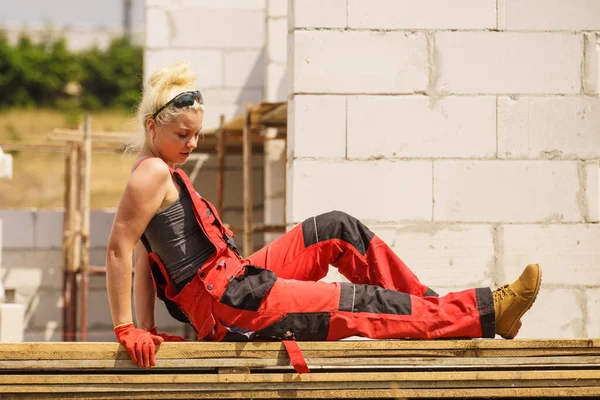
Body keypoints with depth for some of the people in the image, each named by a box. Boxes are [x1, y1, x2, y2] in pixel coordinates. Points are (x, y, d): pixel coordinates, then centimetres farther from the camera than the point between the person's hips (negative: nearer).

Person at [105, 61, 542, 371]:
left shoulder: (164, 174, 16)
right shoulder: (152, 174, -14)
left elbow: (145, 259, 17)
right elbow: (119, 250, -20)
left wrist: (149, 327, 9)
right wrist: (127, 330, -23)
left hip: (236, 280, 10)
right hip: (229, 303, -10)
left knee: (336, 229, 9)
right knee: (360, 306, -7)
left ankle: (429, 306, 11)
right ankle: (488, 310, -3)